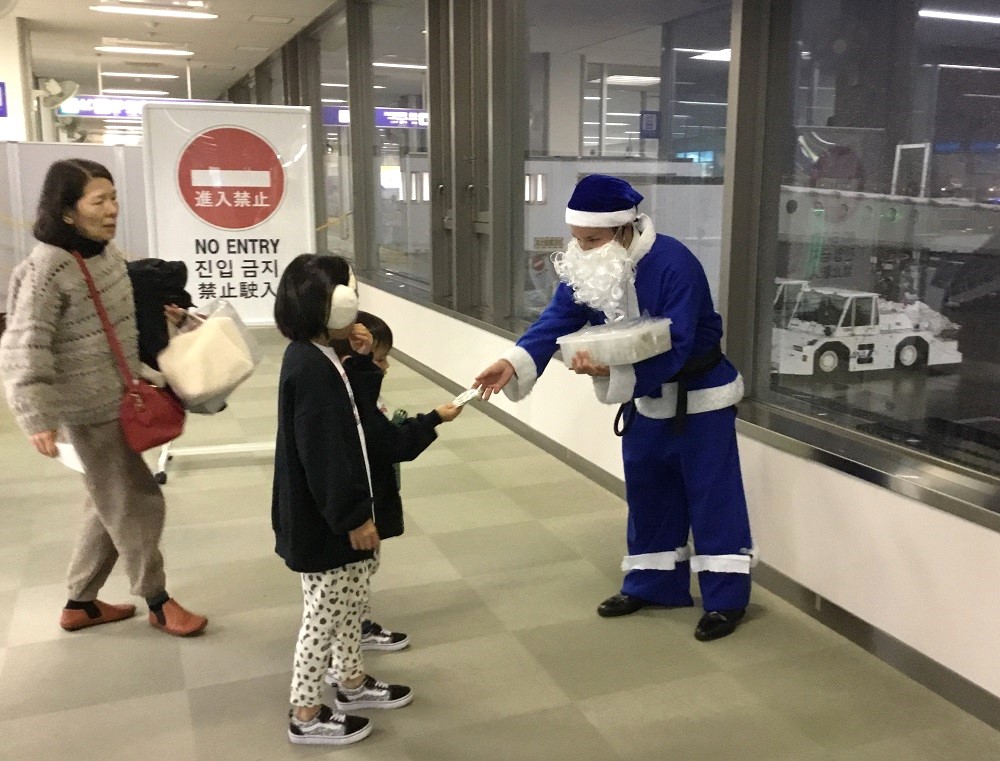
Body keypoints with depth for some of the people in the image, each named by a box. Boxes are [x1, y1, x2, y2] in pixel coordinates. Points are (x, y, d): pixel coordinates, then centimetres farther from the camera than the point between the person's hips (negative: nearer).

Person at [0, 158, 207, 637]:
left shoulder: (106, 251, 4)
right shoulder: (47, 269, -20)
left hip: (121, 399, 8)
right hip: (90, 408, -8)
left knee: (110, 504, 17)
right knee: (137, 503, 2)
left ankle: (80, 603, 33)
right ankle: (157, 602, 21)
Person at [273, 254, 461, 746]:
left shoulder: (323, 361, 6)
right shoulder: (309, 369, -25)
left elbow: (357, 416, 12)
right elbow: (322, 454, -26)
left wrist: (361, 361, 1)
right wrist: (353, 516, -21)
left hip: (340, 515, 10)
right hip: (324, 522, -10)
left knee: (351, 603, 23)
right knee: (325, 614, 5)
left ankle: (352, 682, 42)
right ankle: (306, 715, 21)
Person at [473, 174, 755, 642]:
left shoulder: (674, 265, -31)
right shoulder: (585, 267, -9)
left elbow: (673, 349, -34)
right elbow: (556, 320, -15)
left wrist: (609, 370, -46)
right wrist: (514, 363, -33)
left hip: (700, 395, -7)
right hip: (646, 397, 7)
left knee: (710, 495, -1)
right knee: (646, 490, 13)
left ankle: (725, 600, 10)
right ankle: (652, 584, 28)